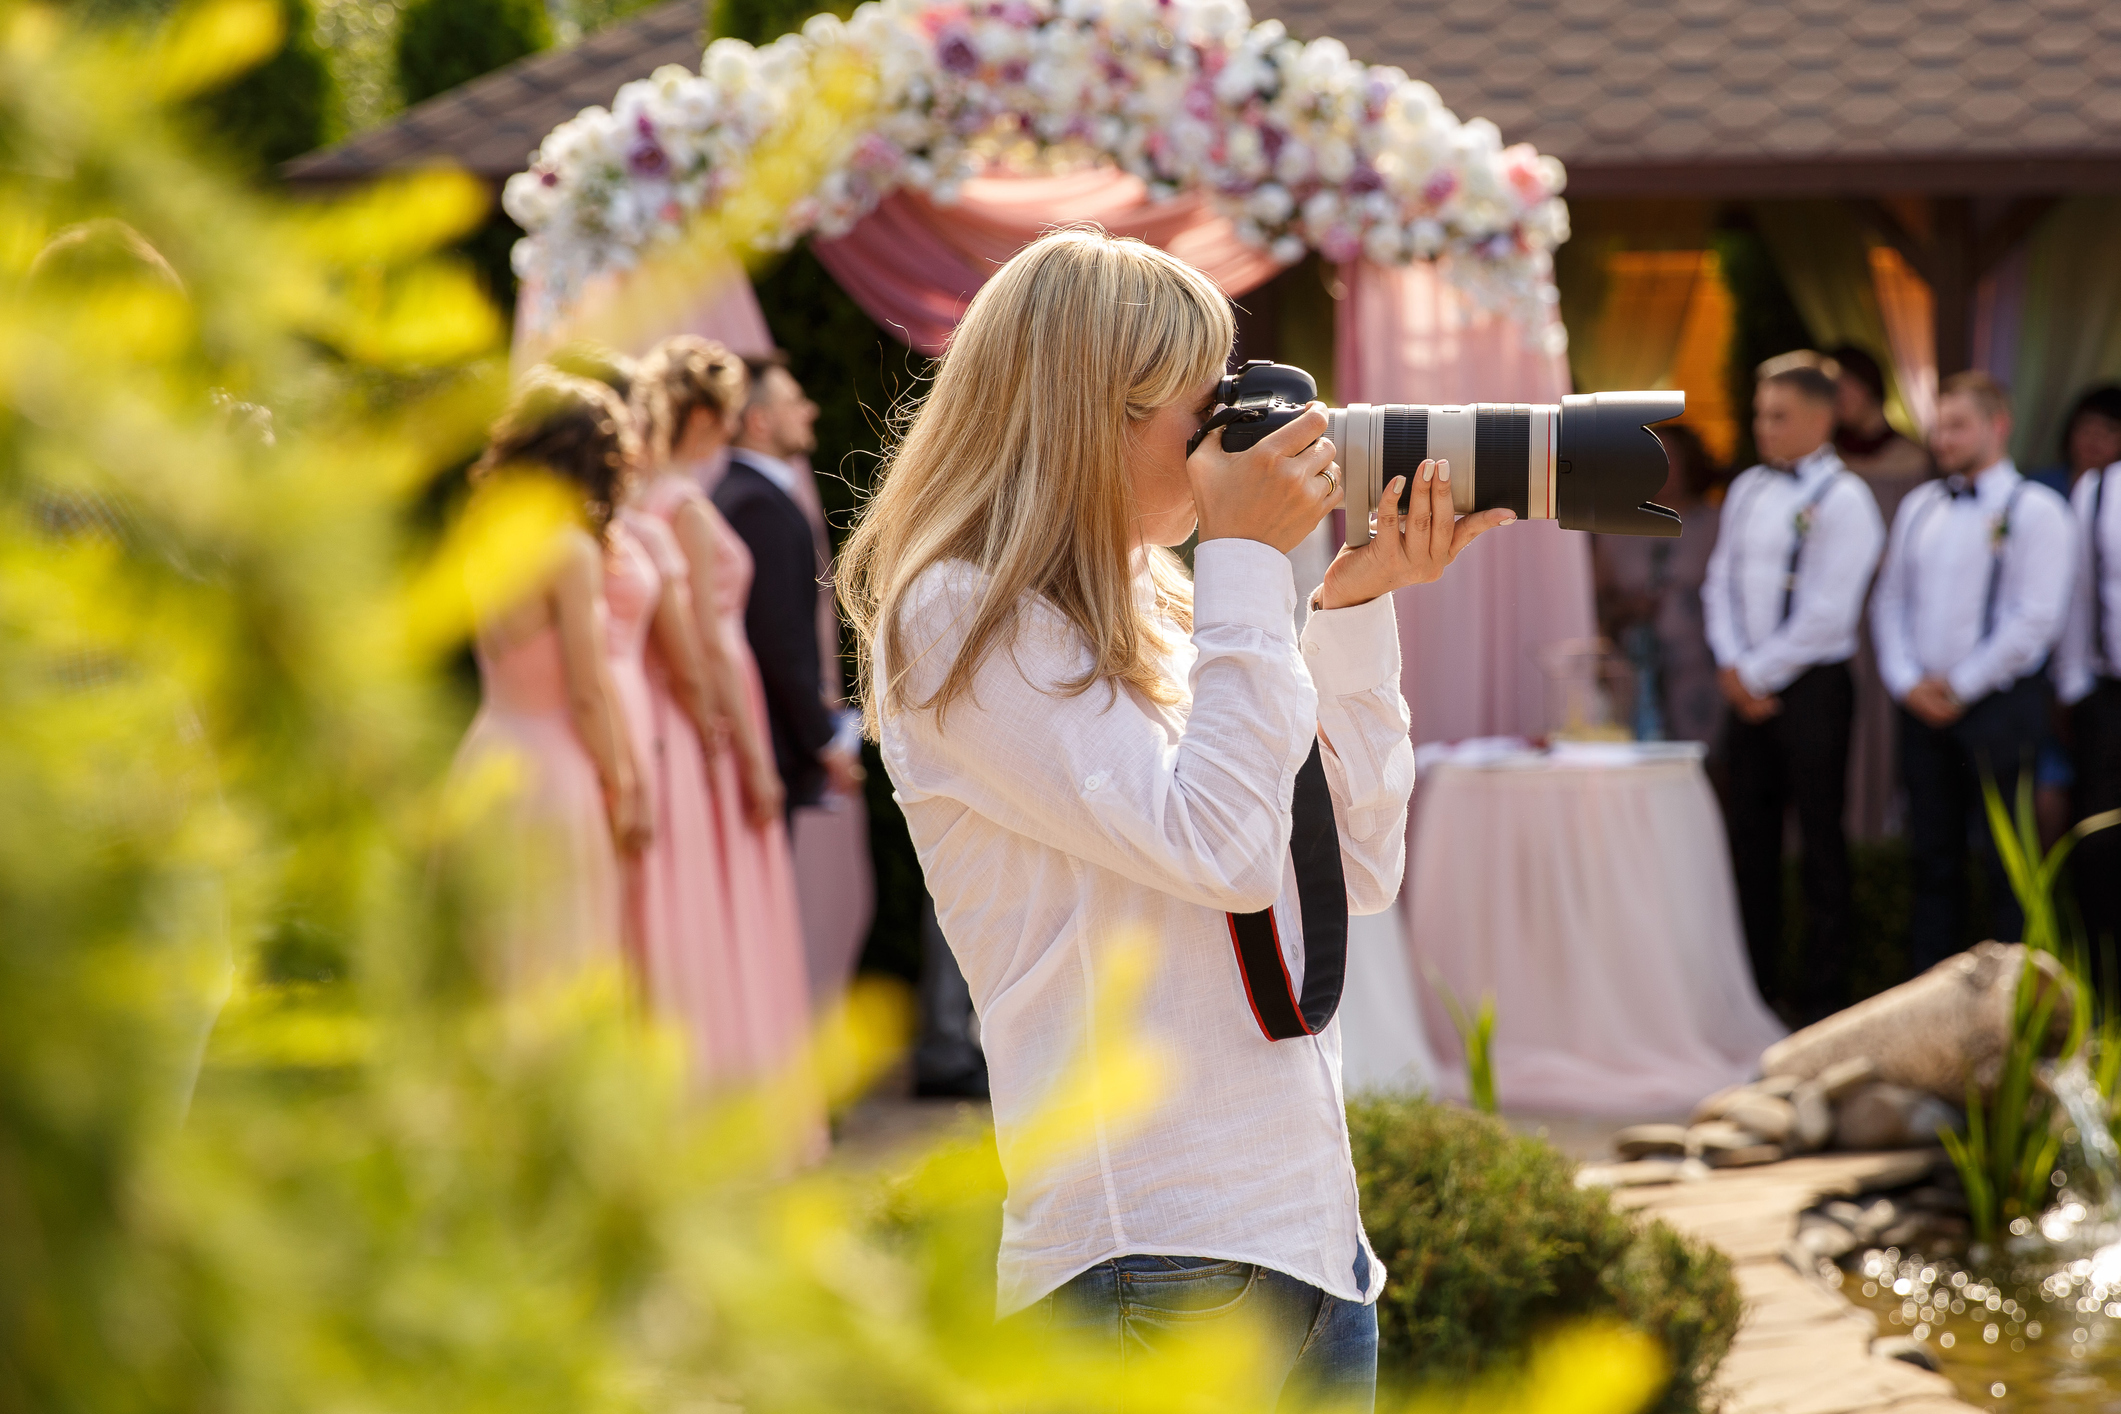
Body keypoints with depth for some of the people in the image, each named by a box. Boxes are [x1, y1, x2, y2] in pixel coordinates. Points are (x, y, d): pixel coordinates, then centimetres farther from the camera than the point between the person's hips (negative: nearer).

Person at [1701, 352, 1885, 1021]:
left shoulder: (1842, 499, -10)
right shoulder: (1747, 490, 11)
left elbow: (1829, 613, -15)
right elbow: (1720, 582, 12)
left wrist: (1759, 672, -11)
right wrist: (1733, 666, -2)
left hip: (1810, 688, -7)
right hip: (1748, 686, 7)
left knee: (1820, 847, 0)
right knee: (1750, 840, 10)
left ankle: (1822, 997, 6)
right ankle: (1756, 985, 18)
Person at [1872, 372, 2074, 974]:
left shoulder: (2034, 510, -5)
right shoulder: (1919, 507, 13)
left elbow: (2037, 619, -11)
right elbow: (1890, 601, 13)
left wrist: (1960, 687, -11)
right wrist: (1908, 682, -2)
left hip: (1998, 704, -5)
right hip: (1924, 706, 5)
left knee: (2005, 860, -3)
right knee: (1933, 856, 9)